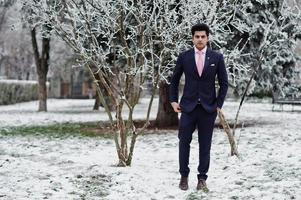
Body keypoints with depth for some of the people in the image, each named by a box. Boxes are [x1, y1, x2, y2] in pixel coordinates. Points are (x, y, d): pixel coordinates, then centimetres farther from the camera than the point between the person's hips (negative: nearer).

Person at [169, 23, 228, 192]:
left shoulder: (217, 57, 1)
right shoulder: (184, 57, 2)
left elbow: (224, 83, 5)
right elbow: (175, 80, 12)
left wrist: (219, 104, -1)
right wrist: (173, 100, 4)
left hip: (208, 108, 0)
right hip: (188, 107, 0)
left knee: (205, 145, 4)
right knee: (184, 142, -1)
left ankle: (202, 179, 12)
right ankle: (184, 176, 14)